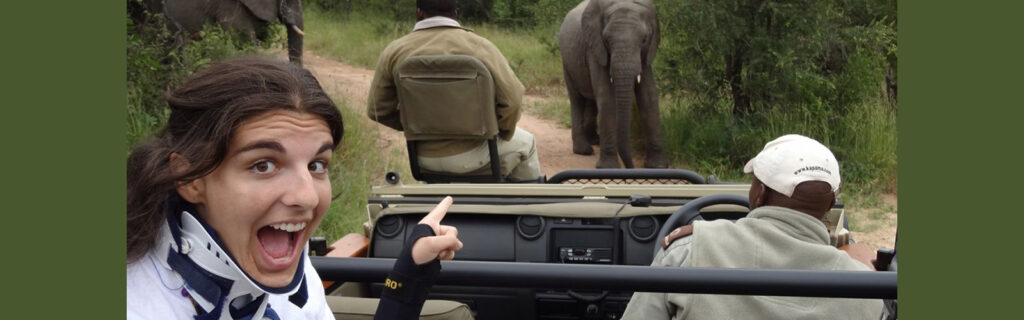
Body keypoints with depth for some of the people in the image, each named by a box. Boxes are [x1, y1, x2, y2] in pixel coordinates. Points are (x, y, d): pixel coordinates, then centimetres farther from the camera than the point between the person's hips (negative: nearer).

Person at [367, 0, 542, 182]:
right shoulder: (478, 46, -13)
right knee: (524, 142, 28)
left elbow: (377, 110, 0)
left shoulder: (394, 51, -4)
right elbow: (512, 98, -19)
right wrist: (503, 133, 1)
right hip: (470, 155, -4)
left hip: (424, 158, 4)